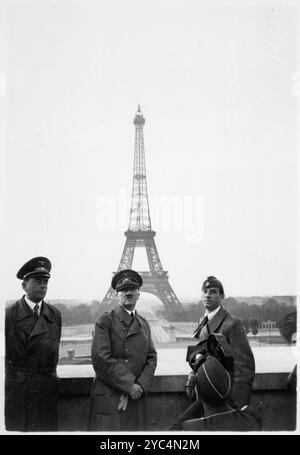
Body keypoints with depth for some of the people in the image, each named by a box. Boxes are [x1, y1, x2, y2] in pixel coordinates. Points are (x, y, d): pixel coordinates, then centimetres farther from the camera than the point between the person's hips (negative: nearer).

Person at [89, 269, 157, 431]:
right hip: (108, 398, -5)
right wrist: (129, 385, -13)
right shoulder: (105, 321, -2)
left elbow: (151, 358, 10)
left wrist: (140, 386, -7)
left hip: (135, 399, 5)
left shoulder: (143, 324, 17)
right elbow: (101, 358, -12)